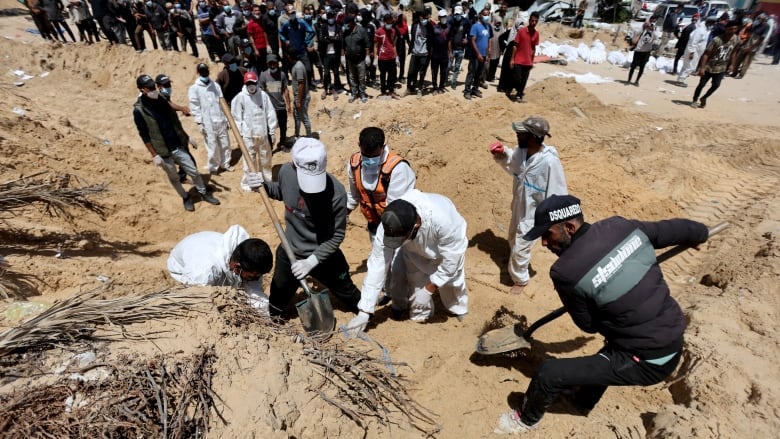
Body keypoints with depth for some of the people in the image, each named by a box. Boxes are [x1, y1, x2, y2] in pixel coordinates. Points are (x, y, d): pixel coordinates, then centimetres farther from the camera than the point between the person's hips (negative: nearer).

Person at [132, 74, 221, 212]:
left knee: (193, 171, 10)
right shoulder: (139, 110, -14)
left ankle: (203, 193, 29)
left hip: (179, 146, 4)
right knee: (174, 178, 12)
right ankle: (186, 198, 32)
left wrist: (186, 136, 15)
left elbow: (175, 120, 12)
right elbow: (144, 136, -11)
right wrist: (154, 155, -13)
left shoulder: (161, 100, 2)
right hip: (163, 152, -4)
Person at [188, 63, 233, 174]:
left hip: (220, 120, 4)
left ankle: (225, 163, 26)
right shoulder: (194, 88, -2)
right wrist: (200, 123, -11)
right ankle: (213, 167, 14)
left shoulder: (215, 85, 10)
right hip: (207, 123, -4)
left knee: (225, 143, 10)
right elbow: (195, 107, -5)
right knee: (212, 145, -1)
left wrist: (226, 119, 9)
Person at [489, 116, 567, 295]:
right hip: (518, 206, 7)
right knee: (514, 239, 28)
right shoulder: (521, 151, -13)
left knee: (520, 247, 8)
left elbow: (557, 196, -24)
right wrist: (502, 155, -11)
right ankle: (520, 261, 60)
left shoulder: (550, 162, -33)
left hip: (533, 213, -7)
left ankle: (520, 279, 35)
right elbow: (511, 162, 11)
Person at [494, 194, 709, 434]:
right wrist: (699, 233, 34)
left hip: (647, 363, -7)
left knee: (548, 373, 0)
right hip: (675, 343, 8)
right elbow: (671, 228, 11)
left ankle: (527, 419, 30)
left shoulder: (565, 271, -24)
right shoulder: (621, 225, -8)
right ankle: (583, 399, 57)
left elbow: (589, 325, -7)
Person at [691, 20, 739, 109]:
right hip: (709, 67, -4)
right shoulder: (717, 40, -20)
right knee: (701, 84, 2)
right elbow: (706, 54, -21)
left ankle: (704, 98, 23)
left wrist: (731, 64, 8)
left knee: (716, 85, 0)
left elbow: (733, 52, 11)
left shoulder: (736, 39, -3)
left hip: (721, 68, 4)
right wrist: (702, 67, -28)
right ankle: (694, 100, 18)